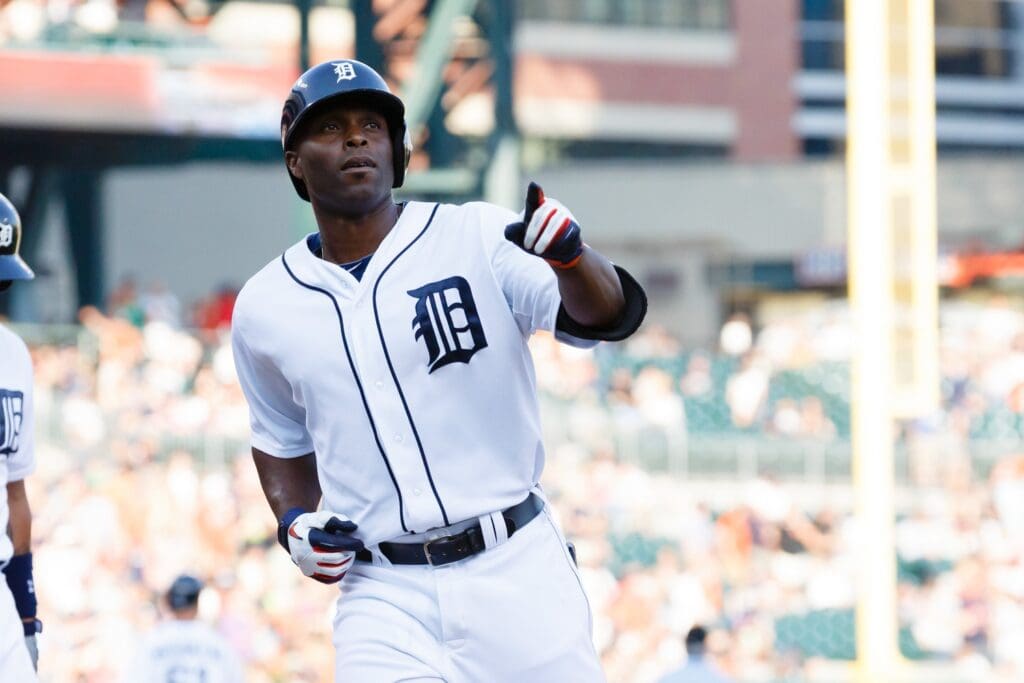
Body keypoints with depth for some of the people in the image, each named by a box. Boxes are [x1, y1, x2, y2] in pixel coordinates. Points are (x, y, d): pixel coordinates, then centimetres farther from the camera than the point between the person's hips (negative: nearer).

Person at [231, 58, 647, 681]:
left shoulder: (476, 237, -2)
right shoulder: (263, 309, 7)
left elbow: (609, 315, -13)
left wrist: (570, 256, -34)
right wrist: (294, 522, 4)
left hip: (517, 575, -1)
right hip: (386, 599, 1)